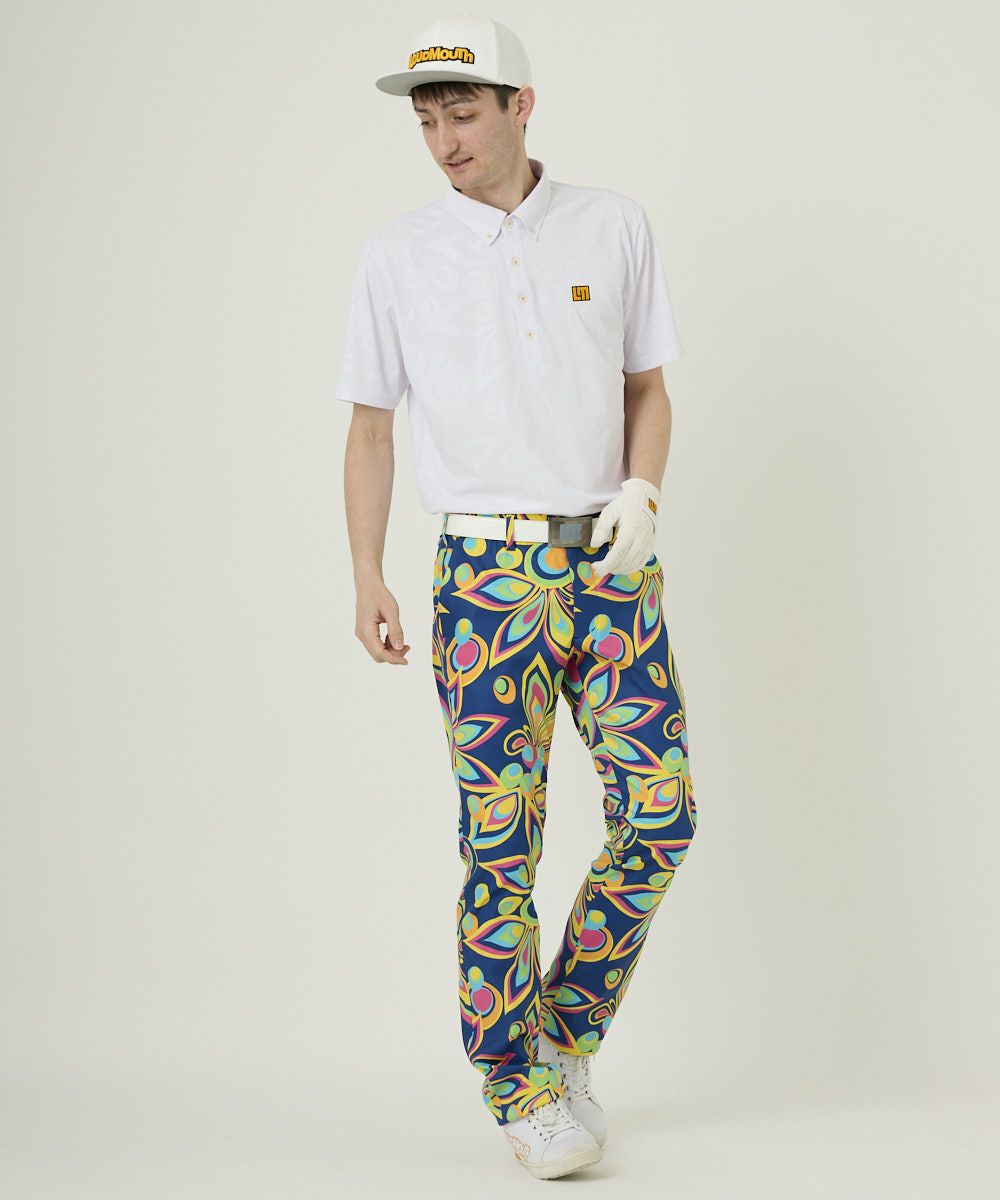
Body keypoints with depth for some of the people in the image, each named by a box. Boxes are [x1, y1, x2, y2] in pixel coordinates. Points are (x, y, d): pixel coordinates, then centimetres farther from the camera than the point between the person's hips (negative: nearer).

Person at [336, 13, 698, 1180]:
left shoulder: (613, 227, 5)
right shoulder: (398, 255, 2)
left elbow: (647, 387, 12)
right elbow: (370, 426, 6)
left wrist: (642, 494, -7)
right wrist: (368, 582, -3)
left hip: (611, 562, 2)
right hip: (487, 571, -2)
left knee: (659, 815, -3)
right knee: (500, 840, -3)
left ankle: (568, 1036, 18)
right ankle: (518, 1087, 12)